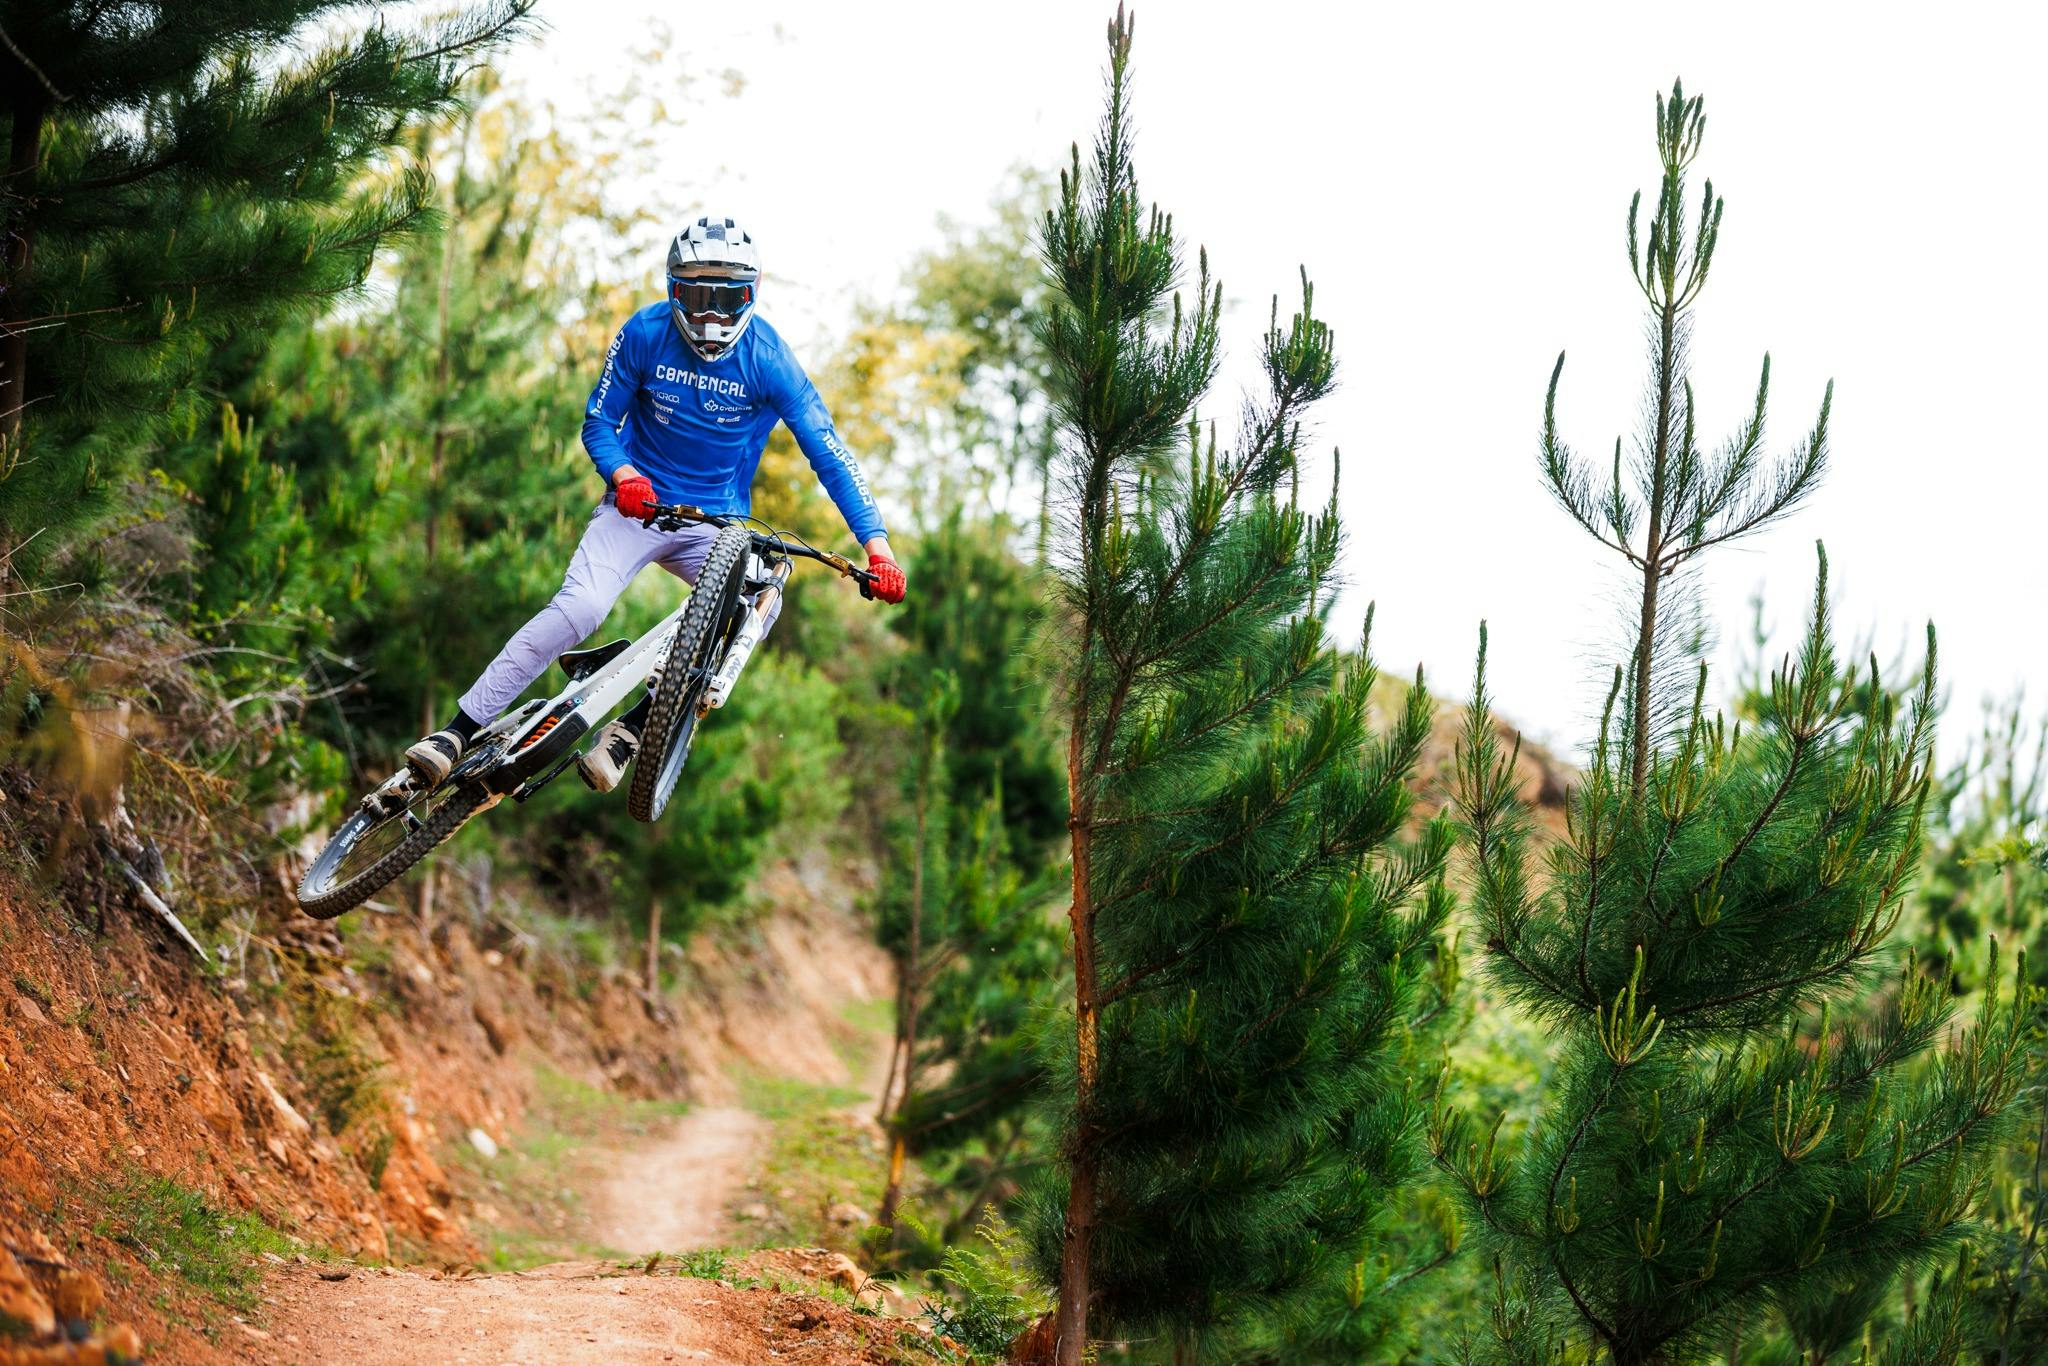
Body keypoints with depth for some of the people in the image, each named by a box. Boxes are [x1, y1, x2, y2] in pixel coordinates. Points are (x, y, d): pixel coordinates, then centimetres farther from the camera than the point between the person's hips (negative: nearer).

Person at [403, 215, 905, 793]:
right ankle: (456, 734, -19)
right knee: (578, 609, -25)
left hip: (715, 525, 1)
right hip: (638, 505, -1)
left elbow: (829, 454, -14)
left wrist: (877, 545, -25)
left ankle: (629, 730, -22)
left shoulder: (767, 359, -14)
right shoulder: (645, 334, -10)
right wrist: (623, 474, -23)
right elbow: (598, 423, 0)